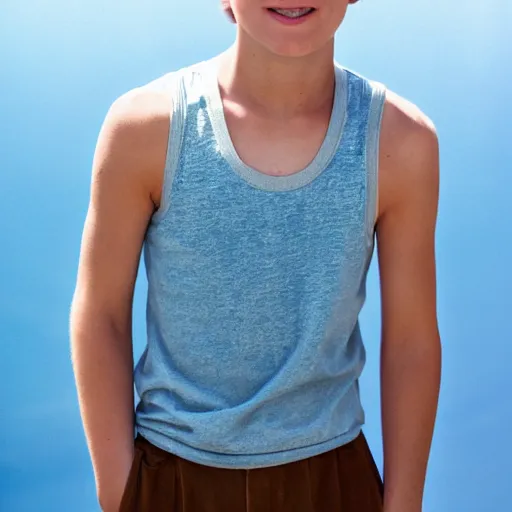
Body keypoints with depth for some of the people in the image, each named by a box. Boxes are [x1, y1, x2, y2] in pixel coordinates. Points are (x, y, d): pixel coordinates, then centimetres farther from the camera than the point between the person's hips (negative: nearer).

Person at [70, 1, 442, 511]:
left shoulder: (400, 141, -11)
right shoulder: (145, 127, -14)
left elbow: (411, 340, -4)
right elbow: (100, 317, -6)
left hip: (331, 471, 1)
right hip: (173, 471, -1)